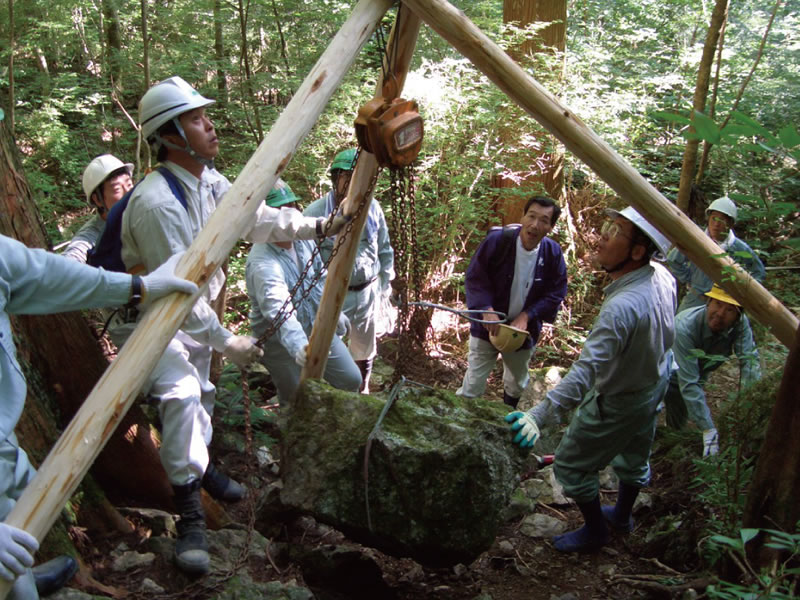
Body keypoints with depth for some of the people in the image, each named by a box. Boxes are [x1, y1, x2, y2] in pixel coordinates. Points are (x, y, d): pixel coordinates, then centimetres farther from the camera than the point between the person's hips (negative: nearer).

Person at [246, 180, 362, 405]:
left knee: (352, 380, 10)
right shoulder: (262, 262, -32)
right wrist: (297, 345, -62)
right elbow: (278, 309, -48)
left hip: (317, 329, 7)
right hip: (281, 342, -7)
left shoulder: (302, 238, -4)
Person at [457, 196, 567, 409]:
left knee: (517, 385, 24)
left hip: (523, 332, 3)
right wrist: (487, 309, -28)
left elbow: (555, 294, -6)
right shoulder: (497, 240, -21)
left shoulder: (553, 253, -13)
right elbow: (475, 277, -14)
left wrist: (527, 315, -18)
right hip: (488, 327, -3)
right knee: (472, 386, -1)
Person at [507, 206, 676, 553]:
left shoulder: (621, 308, -42)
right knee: (633, 456, 29)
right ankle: (622, 516, 54)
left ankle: (595, 531, 32)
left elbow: (586, 372, -47)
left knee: (571, 465, 12)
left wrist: (540, 416, -52)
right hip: (654, 383, 9)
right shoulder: (663, 277, -14)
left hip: (617, 402, -8)